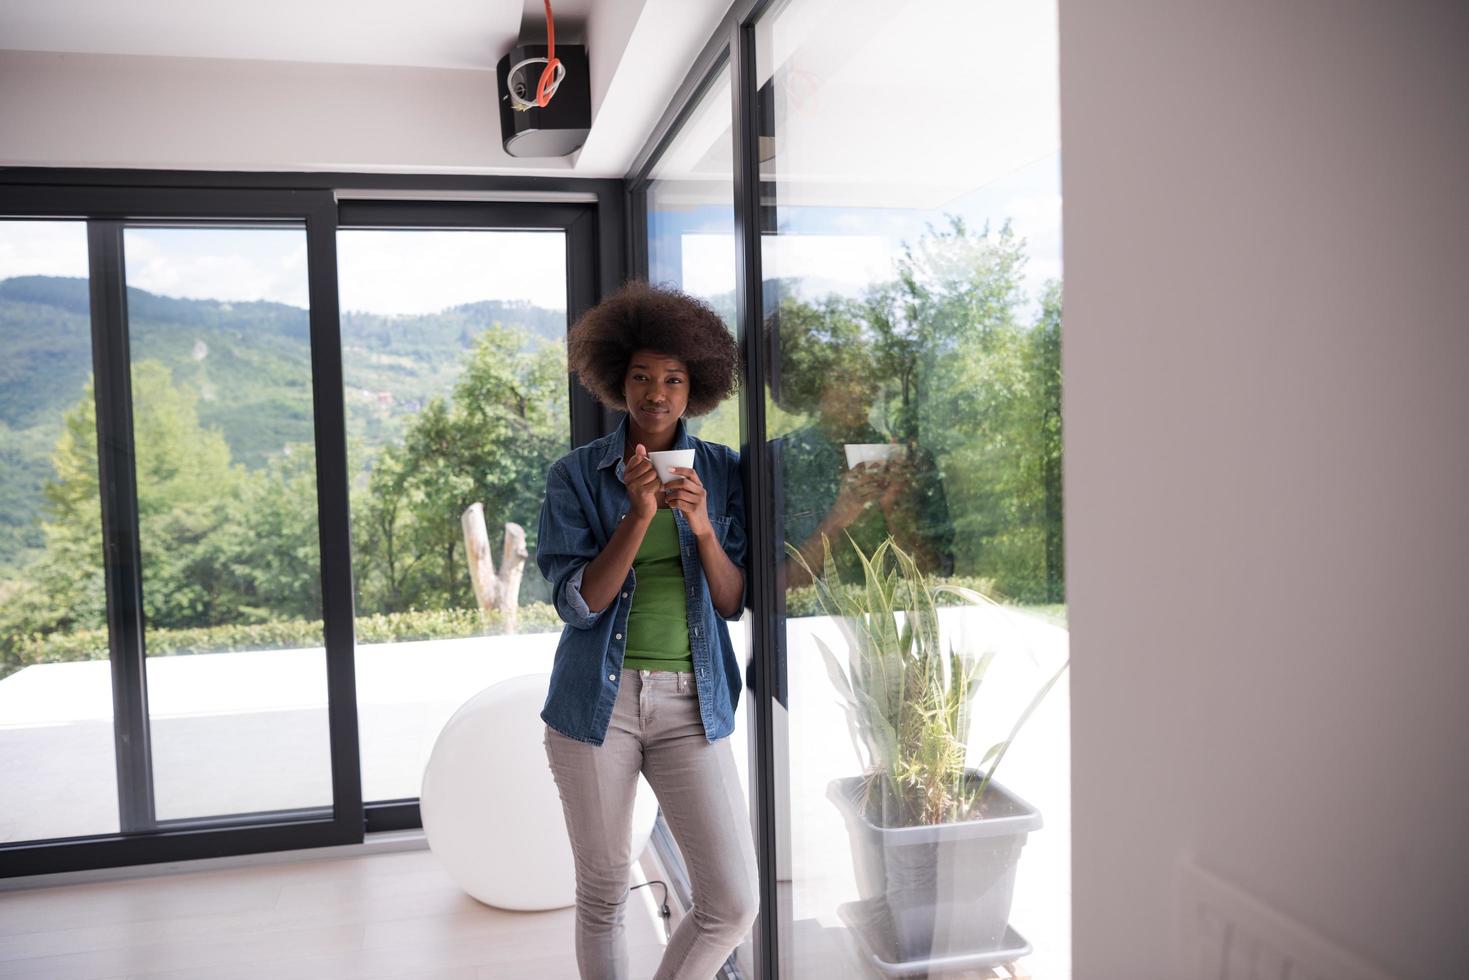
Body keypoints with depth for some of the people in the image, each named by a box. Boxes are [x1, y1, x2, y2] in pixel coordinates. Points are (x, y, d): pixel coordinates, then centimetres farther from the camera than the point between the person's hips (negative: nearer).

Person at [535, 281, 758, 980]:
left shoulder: (722, 471, 4)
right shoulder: (576, 475, -1)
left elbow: (734, 602, 2)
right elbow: (576, 602, -8)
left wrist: (702, 527, -16)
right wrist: (638, 516, -21)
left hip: (691, 705, 1)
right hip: (599, 701, -1)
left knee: (734, 903, -3)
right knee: (603, 896, 13)